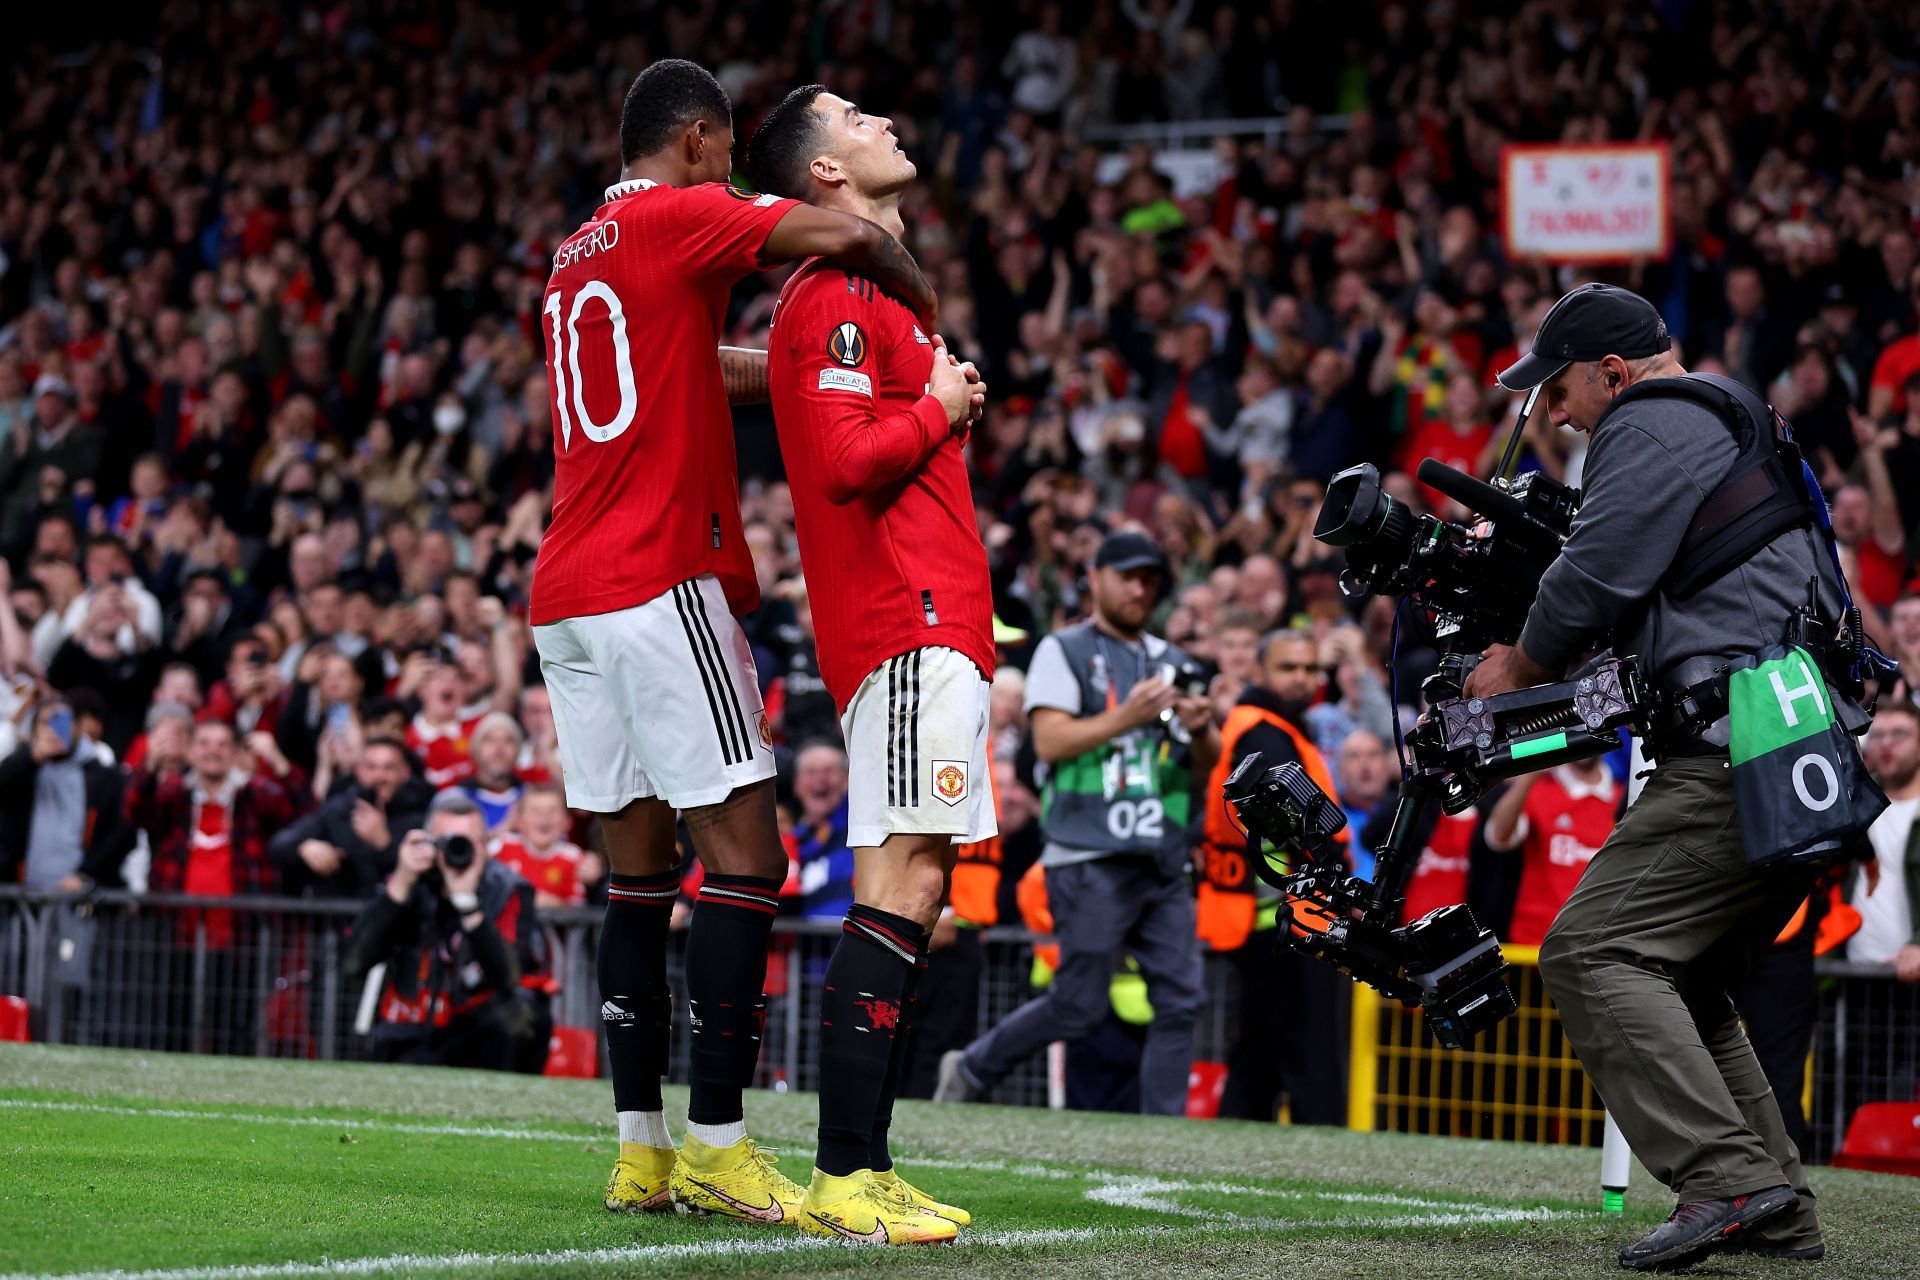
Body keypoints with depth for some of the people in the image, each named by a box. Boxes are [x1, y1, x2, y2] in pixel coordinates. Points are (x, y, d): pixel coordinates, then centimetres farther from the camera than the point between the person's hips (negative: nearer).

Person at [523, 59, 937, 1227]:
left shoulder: (576, 254, 21)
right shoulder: (680, 214, -4)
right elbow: (844, 235, -14)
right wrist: (919, 298, 5)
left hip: (567, 597, 9)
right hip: (659, 583, -9)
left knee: (638, 872, 10)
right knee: (744, 857, -6)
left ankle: (640, 1150, 9)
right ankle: (716, 1144, -9)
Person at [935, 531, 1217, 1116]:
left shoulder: (1171, 663, 20)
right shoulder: (1063, 651, 3)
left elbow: (1206, 765, 17)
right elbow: (1050, 741, -9)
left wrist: (1200, 729, -6)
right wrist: (1127, 717, -19)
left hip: (1164, 862, 6)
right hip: (1090, 859, -6)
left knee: (1180, 1000, -4)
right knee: (1079, 1007, -6)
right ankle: (972, 1069, 14)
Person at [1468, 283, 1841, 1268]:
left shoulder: (1653, 427, -4)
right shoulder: (1748, 430, 27)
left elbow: (1593, 580, -10)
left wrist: (1518, 670, 8)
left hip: (1735, 758, -10)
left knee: (1594, 952, -15)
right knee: (1679, 982, 17)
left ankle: (1728, 1178, -25)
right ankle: (1781, 1215, 12)